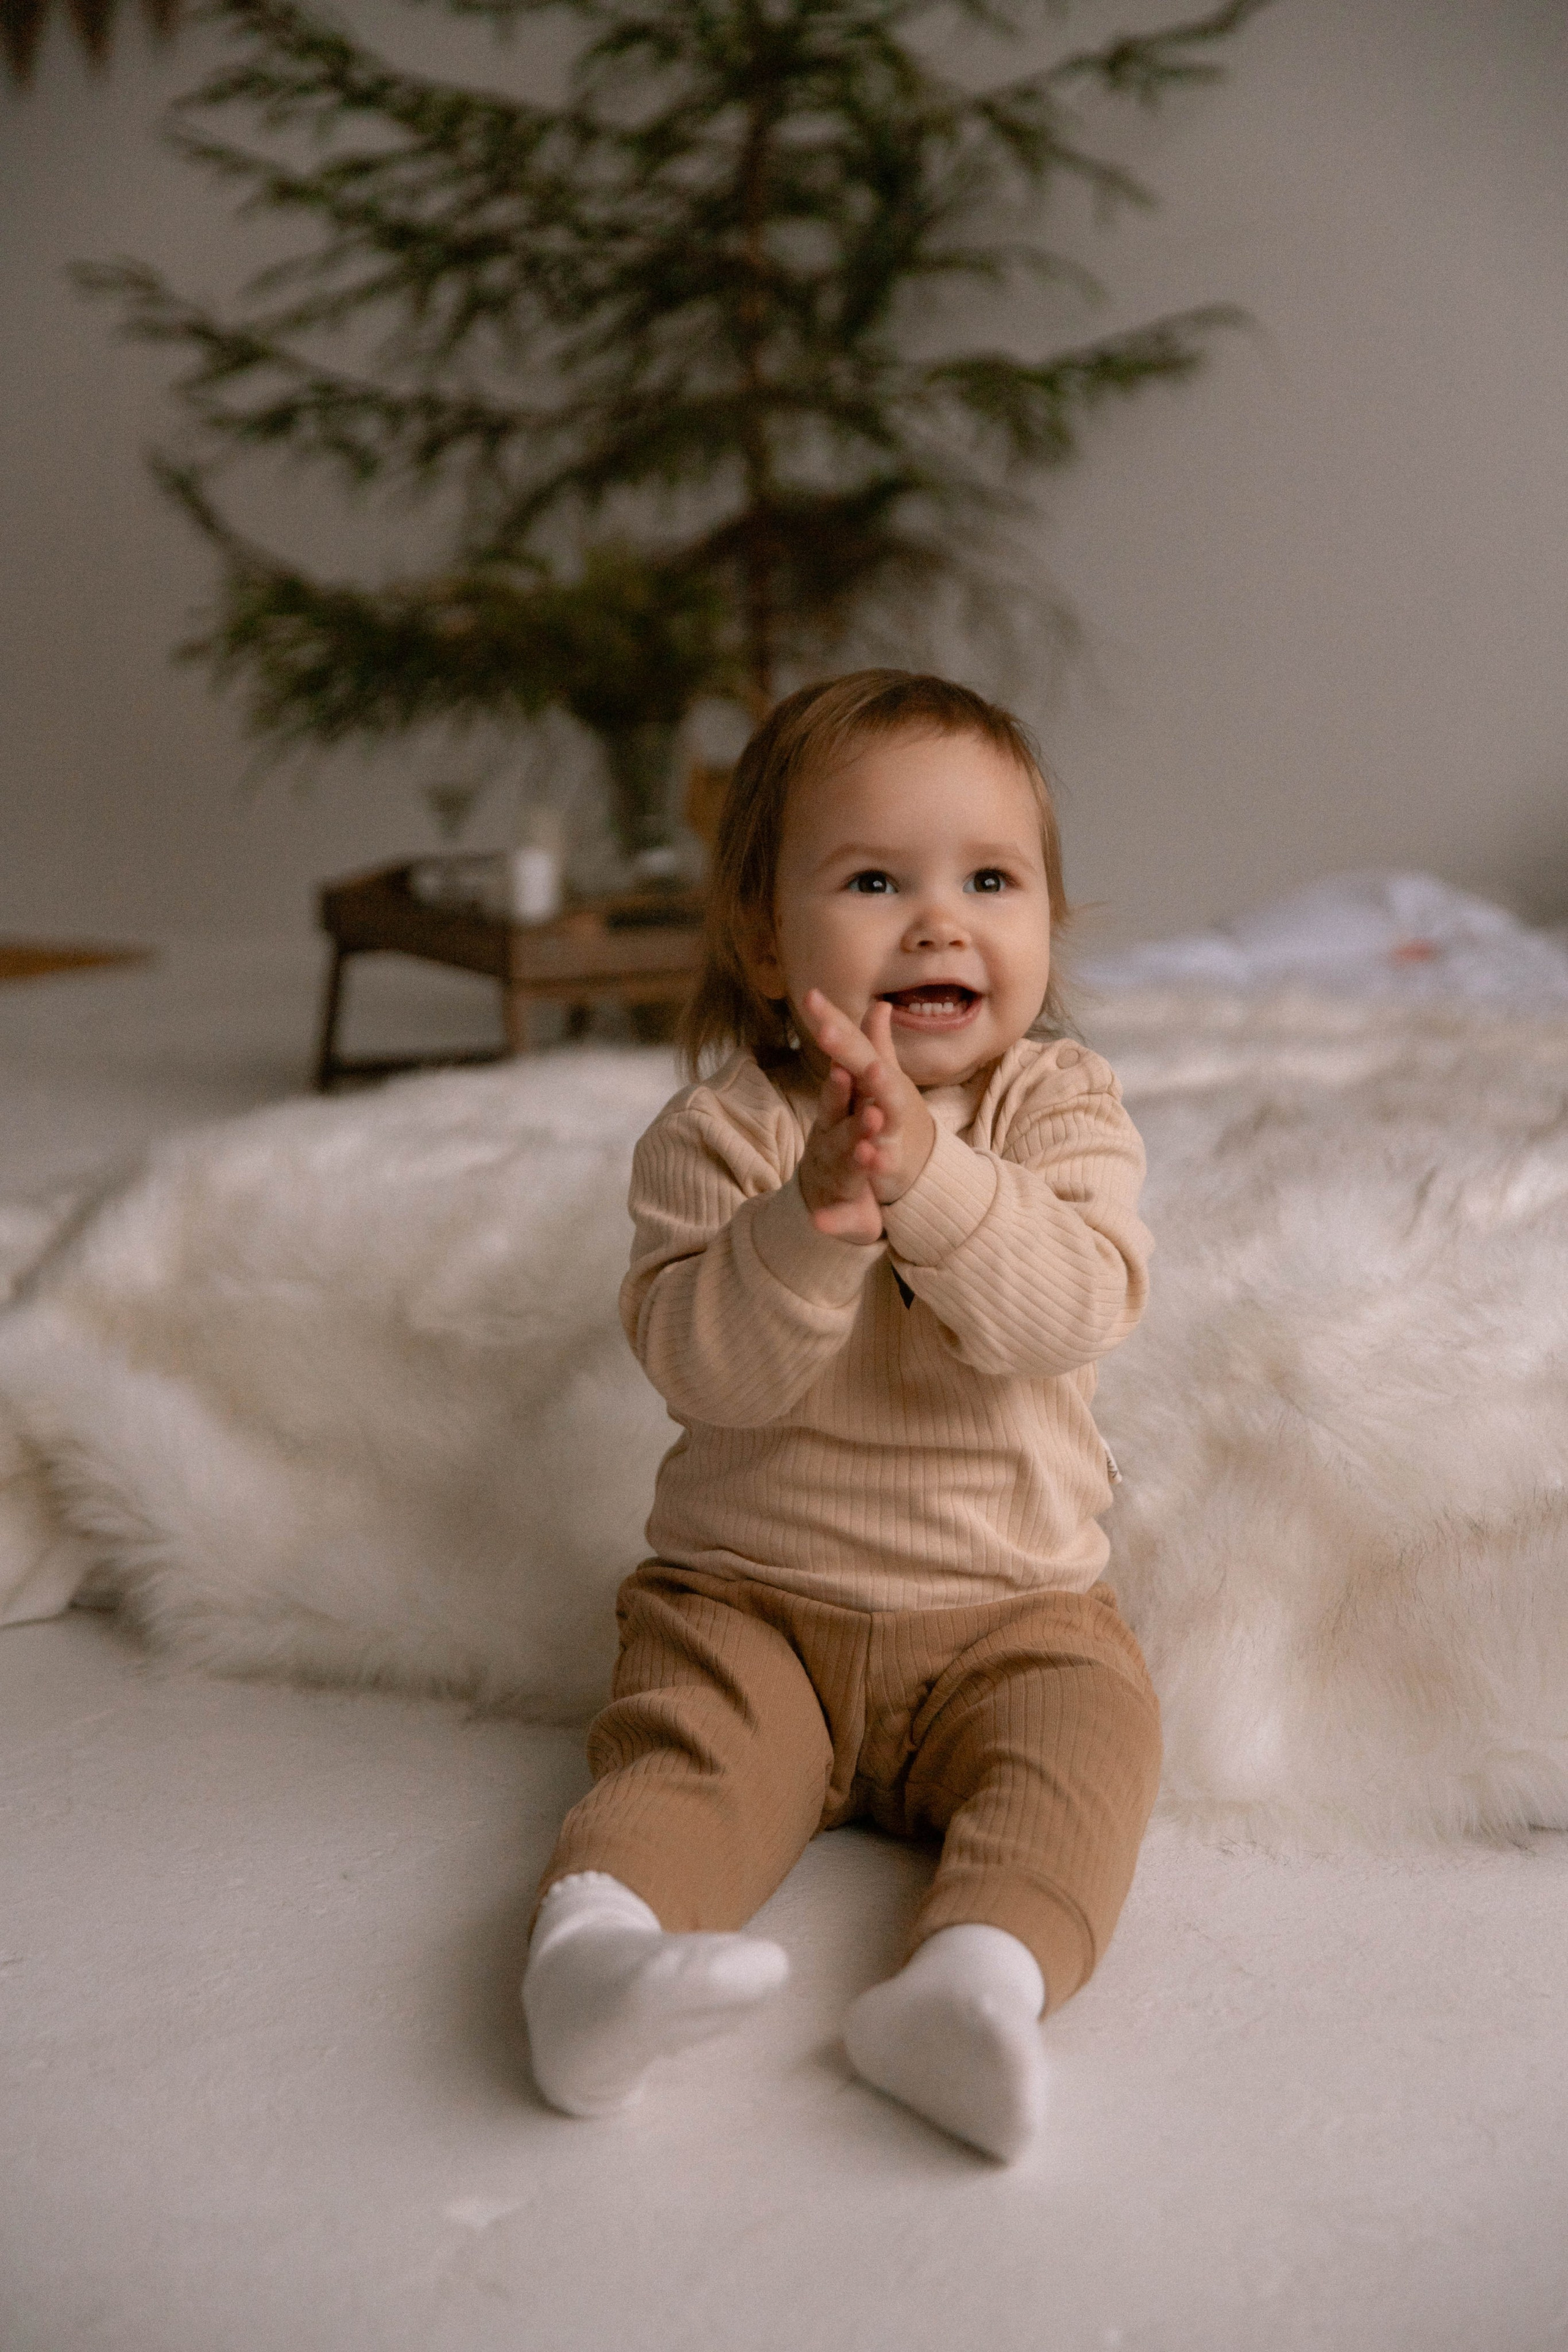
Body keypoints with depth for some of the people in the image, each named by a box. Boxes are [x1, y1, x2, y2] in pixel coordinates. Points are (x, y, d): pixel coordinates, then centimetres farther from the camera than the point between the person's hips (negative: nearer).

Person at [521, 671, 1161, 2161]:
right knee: (693, 1748, -25)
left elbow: (1080, 1308, -20)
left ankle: (978, 1979, -42)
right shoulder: (722, 1133, -5)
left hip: (1007, 1610, 1)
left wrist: (928, 1173, -35)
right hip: (750, 1601, 0)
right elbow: (703, 1366, -17)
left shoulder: (1061, 1111, -2)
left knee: (1087, 1727, -25)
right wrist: (814, 1219, -34)